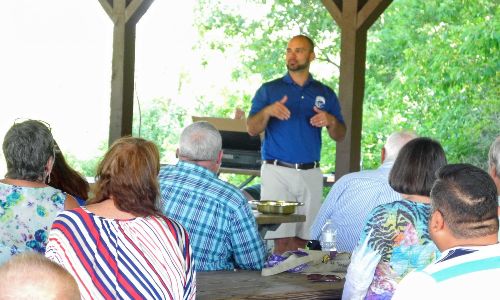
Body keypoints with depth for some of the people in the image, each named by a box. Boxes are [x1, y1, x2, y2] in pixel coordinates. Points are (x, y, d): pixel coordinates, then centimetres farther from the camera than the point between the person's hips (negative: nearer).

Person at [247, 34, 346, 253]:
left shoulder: (325, 94, 14)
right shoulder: (269, 90, 9)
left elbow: (340, 136, 13)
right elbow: (252, 129, 0)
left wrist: (331, 121, -8)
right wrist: (267, 111, -19)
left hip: (310, 173, 2)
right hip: (277, 170, -2)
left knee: (301, 239, 0)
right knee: (282, 239, -10)